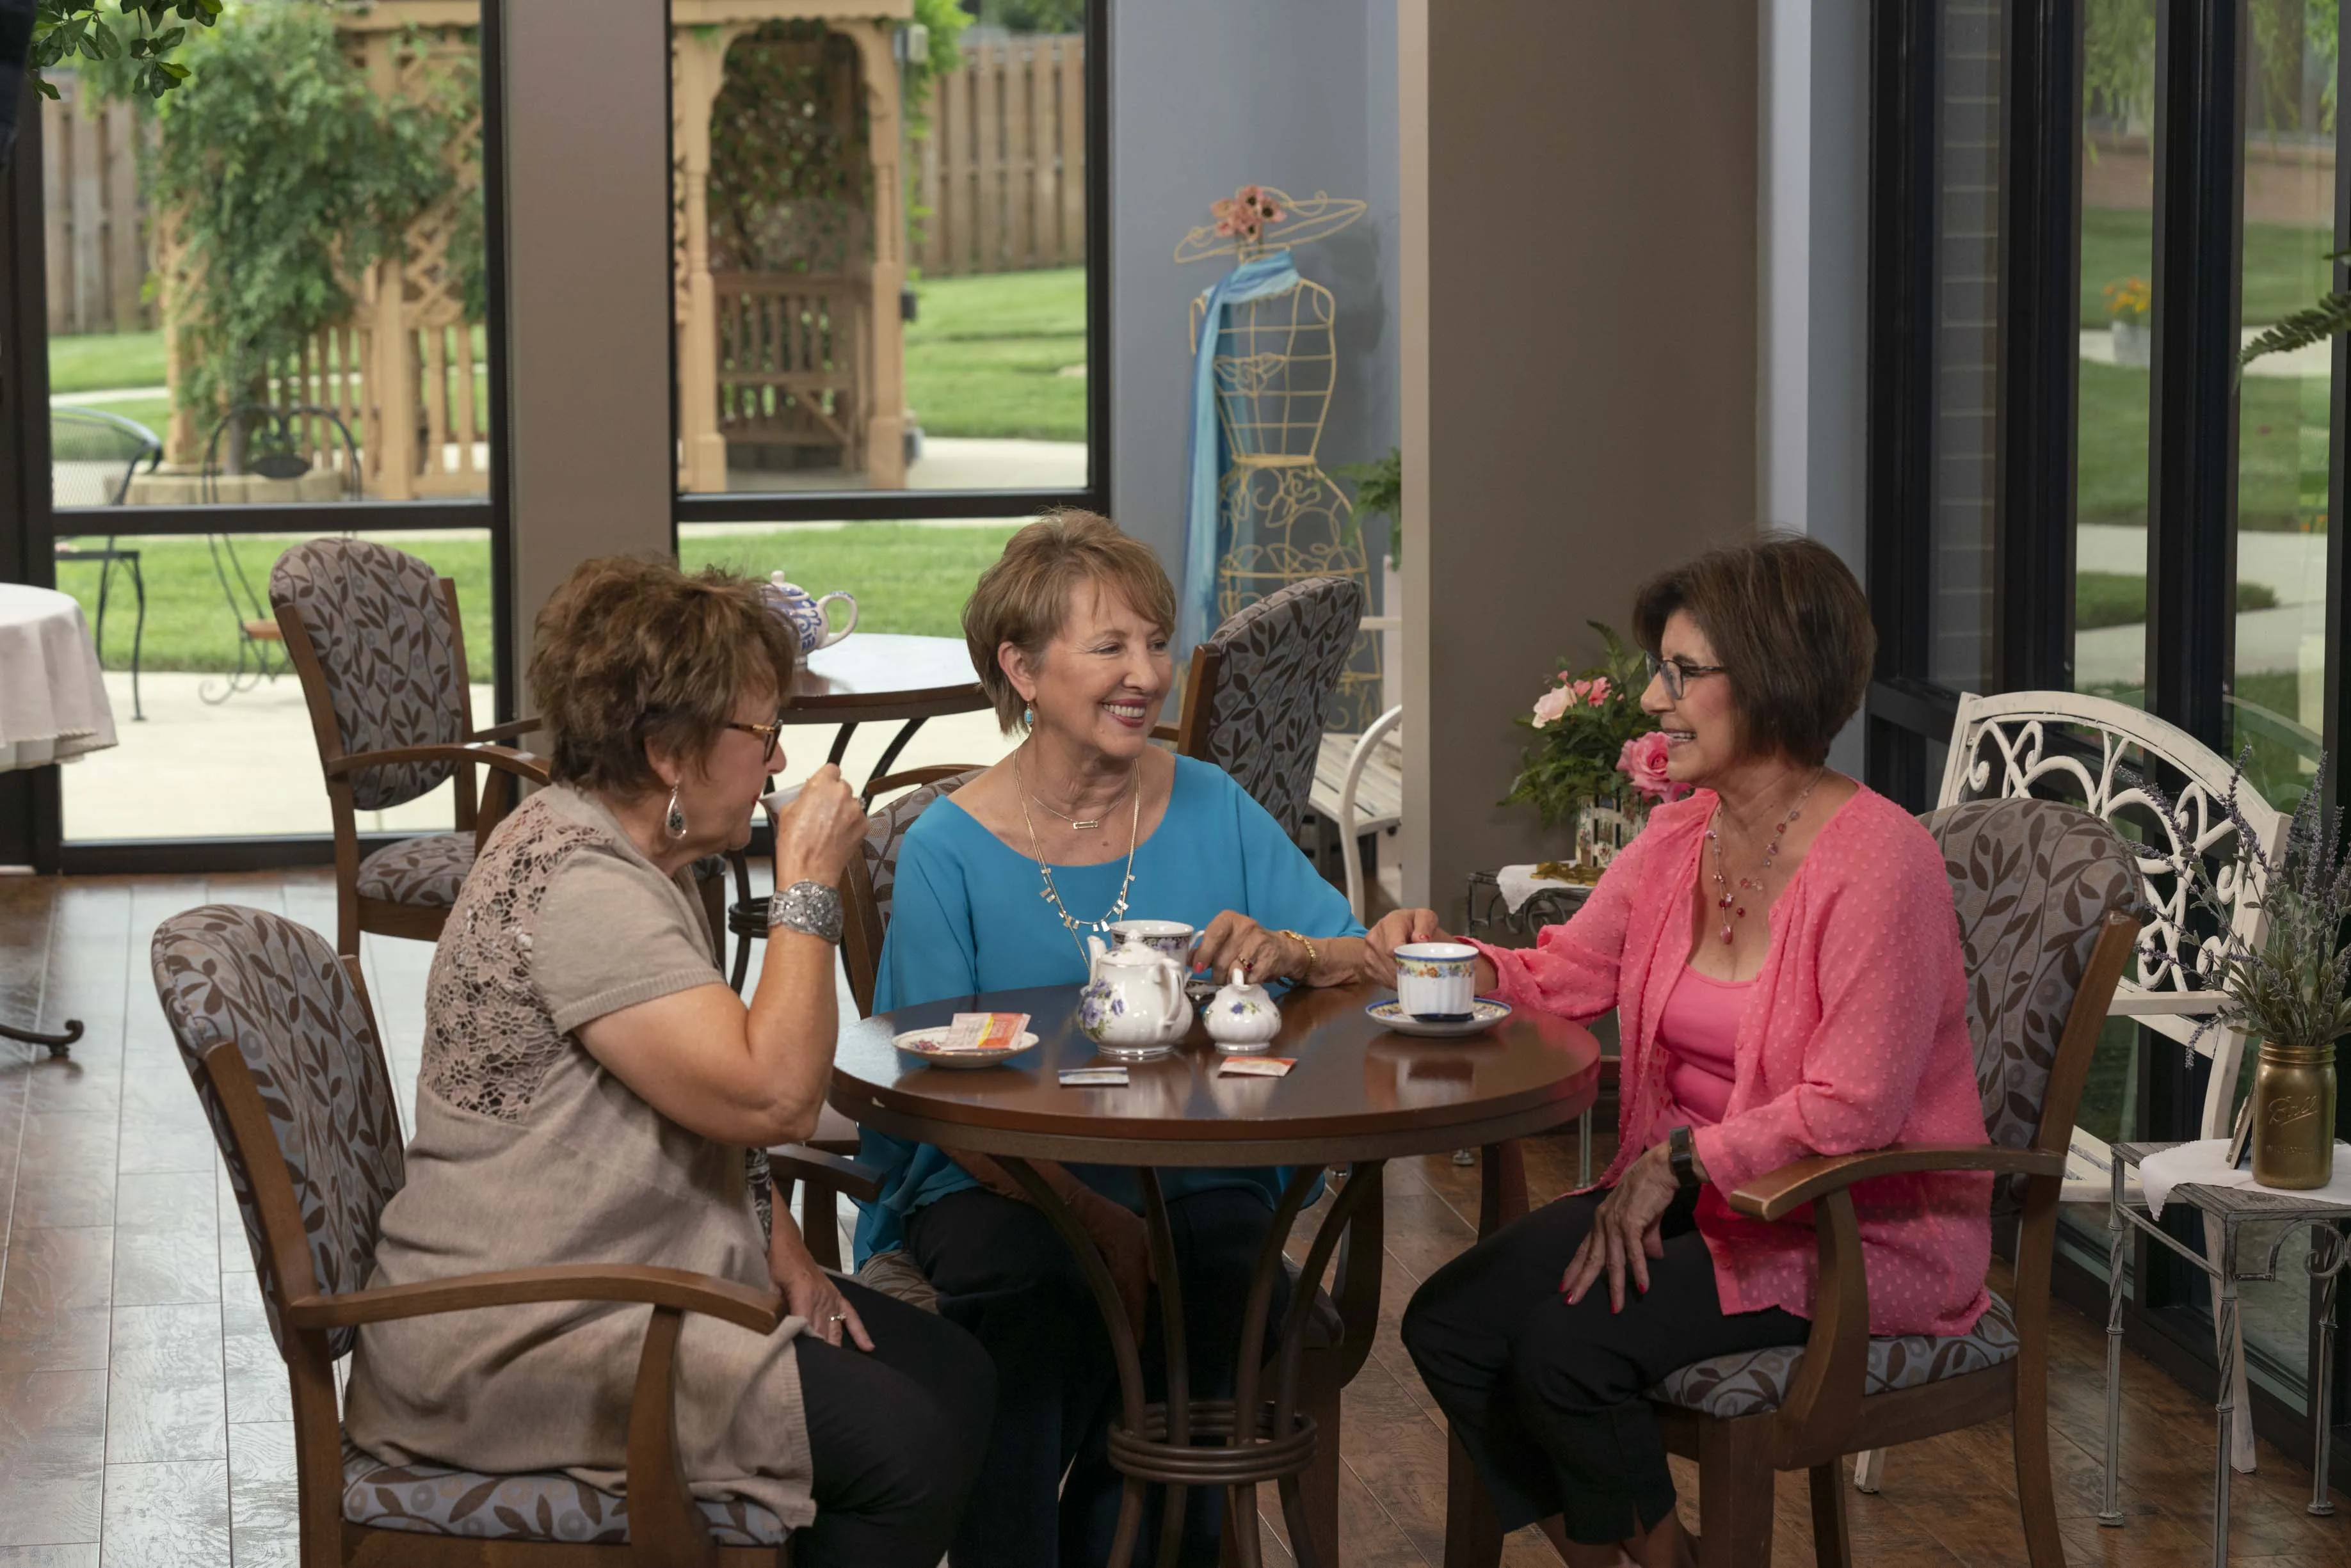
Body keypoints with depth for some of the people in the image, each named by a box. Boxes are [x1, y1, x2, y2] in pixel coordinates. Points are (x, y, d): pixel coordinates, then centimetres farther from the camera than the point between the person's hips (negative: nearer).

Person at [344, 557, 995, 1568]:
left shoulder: (630, 859, 12)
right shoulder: (578, 892, -22)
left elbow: (708, 1090, 23)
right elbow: (772, 1097, -29)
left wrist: (775, 1242, 7)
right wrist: (808, 888, -19)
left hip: (637, 1280, 11)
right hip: (517, 1344, -11)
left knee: (955, 1376, 4)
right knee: (907, 1443, -19)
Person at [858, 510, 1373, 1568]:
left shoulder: (1209, 809, 8)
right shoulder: (950, 847, -2)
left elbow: (1367, 963, 6)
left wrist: (1291, 953, -18)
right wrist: (1088, 1213, -22)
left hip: (1197, 1177, 2)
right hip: (1002, 1186, -2)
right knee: (1043, 1308, -33)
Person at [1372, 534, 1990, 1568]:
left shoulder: (1879, 860, -20)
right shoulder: (1679, 838, 5)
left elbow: (1850, 1112, -24)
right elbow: (1562, 976, 15)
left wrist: (1678, 1161, -20)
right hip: (1686, 1193, 8)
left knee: (1566, 1348, -23)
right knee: (1448, 1325, -8)